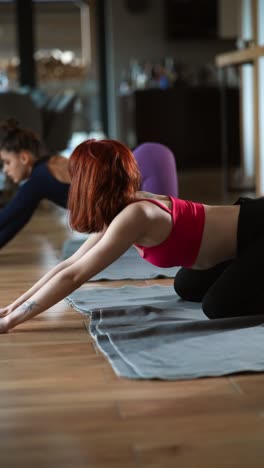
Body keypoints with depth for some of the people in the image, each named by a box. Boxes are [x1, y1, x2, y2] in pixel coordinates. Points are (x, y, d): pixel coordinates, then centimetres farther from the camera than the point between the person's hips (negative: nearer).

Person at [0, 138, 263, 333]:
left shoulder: (133, 217, -27)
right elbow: (68, 265, 2)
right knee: (188, 288, 20)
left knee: (219, 306, -21)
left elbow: (72, 276, -28)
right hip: (243, 220, 9)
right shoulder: (122, 210, 0)